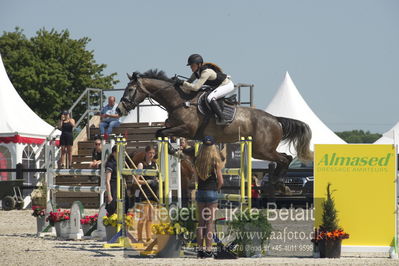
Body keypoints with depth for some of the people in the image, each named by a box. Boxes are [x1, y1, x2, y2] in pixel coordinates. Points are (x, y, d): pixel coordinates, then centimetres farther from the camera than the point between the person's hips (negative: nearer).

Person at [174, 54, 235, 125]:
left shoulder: (206, 72, -30)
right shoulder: (196, 72, -2)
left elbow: (196, 87, -34)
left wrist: (182, 83, -32)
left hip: (227, 85, -10)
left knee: (210, 98, -30)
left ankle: (222, 119, -26)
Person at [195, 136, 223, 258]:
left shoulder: (197, 161, 1)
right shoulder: (215, 162, -9)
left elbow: (196, 178, 3)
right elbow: (220, 181, -9)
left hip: (200, 192, 4)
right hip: (212, 193, -4)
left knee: (201, 222, 10)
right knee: (210, 223, 0)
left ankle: (200, 249, 11)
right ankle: (208, 249, -2)